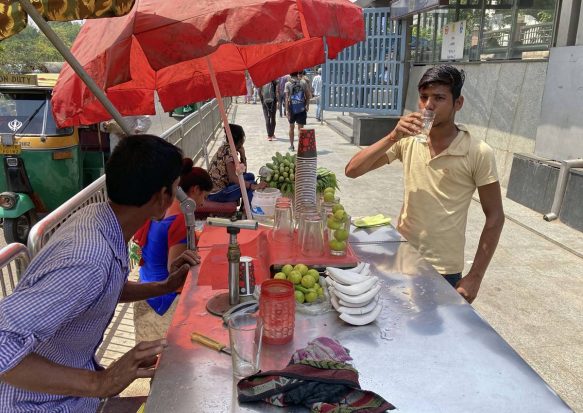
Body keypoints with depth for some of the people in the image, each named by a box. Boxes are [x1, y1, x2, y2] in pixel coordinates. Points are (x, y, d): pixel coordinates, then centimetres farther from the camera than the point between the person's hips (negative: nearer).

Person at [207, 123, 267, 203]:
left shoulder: (226, 148, 9)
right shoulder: (229, 151, -18)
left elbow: (243, 171, 11)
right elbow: (232, 177, -32)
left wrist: (242, 153, -2)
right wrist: (254, 186, -41)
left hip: (220, 187, 10)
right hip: (216, 193, -10)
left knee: (250, 176, 12)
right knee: (250, 184, -13)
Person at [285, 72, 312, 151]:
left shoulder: (288, 84, -4)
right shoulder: (303, 82, 0)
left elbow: (287, 98, -9)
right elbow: (308, 96, 0)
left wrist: (288, 111, -7)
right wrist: (307, 106, 11)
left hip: (292, 108, 0)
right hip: (301, 108, 0)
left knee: (291, 127, 16)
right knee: (300, 128, 2)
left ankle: (291, 145, 25)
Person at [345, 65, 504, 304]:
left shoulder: (478, 154, -13)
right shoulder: (408, 140, -4)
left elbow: (495, 217, -7)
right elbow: (352, 171, -9)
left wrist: (474, 277, -9)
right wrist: (393, 137, -22)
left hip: (443, 271, -3)